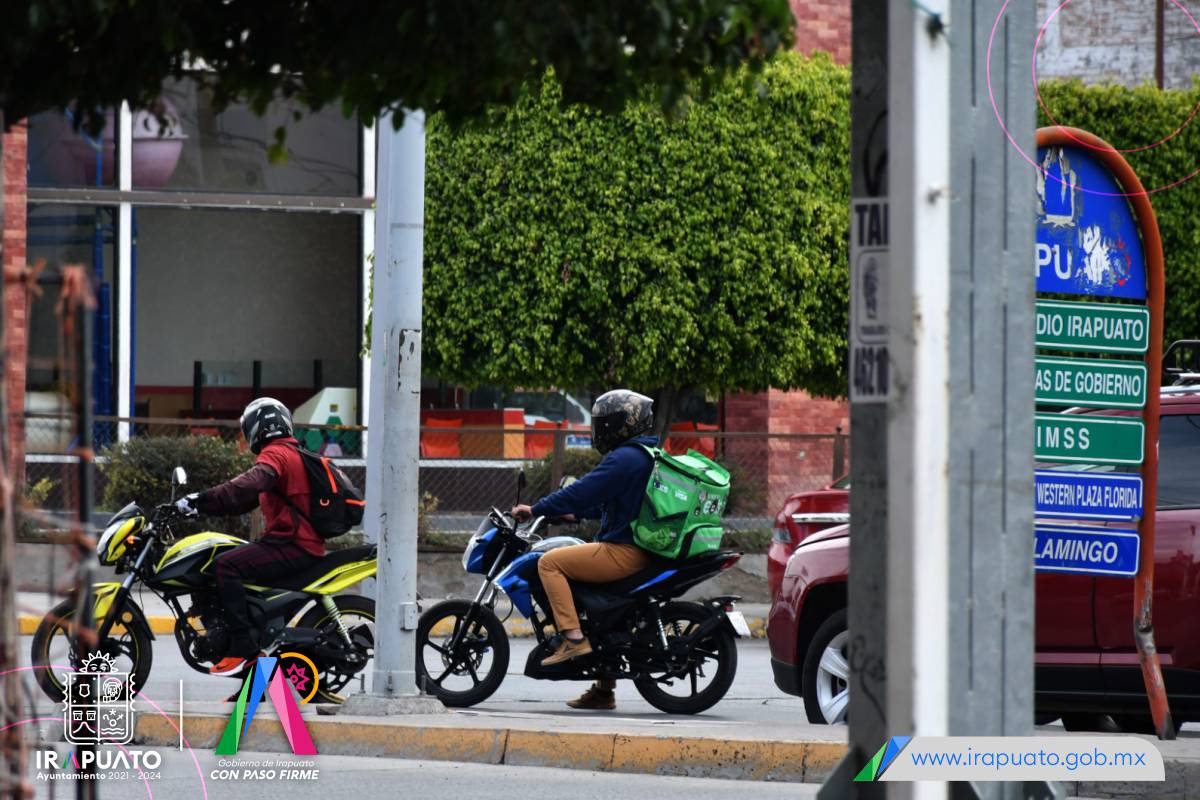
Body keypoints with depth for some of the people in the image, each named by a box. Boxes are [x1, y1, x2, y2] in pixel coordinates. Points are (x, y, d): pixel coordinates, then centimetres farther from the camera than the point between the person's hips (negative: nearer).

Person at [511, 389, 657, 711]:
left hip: (623, 551, -10)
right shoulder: (648, 456, 19)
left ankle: (573, 637, -19)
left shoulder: (624, 459, -13)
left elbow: (583, 491, -17)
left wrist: (535, 510, -10)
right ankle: (603, 689, 26)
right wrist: (576, 513, 34)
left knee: (550, 563, -9)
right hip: (644, 553, 10)